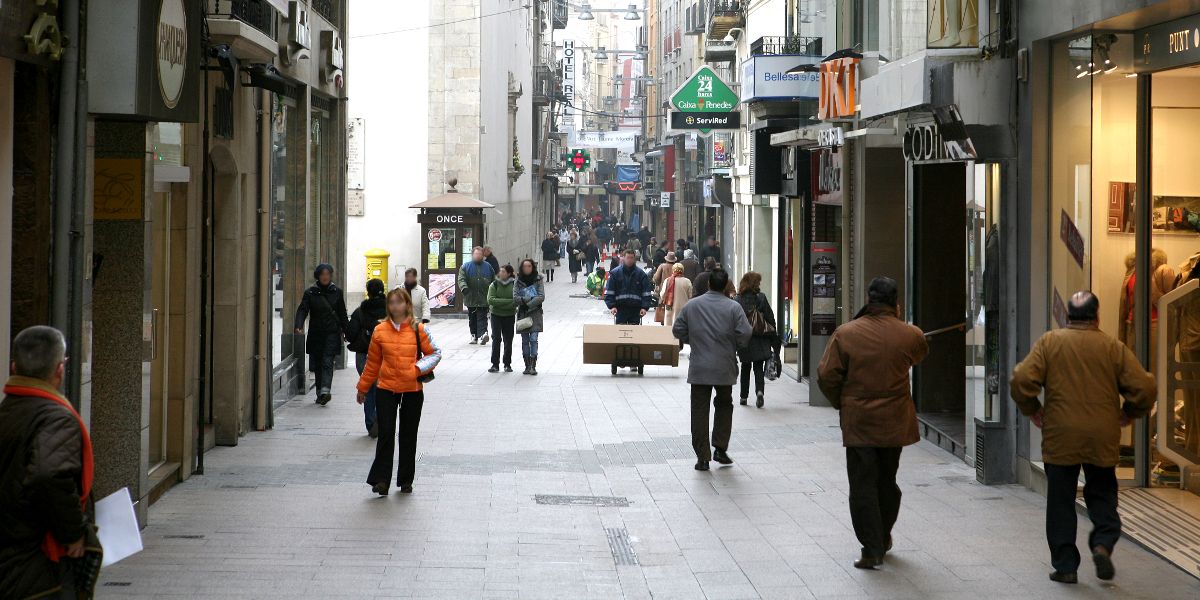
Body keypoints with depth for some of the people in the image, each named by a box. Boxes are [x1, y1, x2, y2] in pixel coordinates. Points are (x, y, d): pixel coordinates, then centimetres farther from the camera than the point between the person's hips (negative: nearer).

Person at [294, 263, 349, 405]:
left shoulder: (337, 292, 6)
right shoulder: (310, 293, 3)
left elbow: (342, 314, 12)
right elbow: (302, 310, -7)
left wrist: (346, 331, 9)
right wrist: (299, 326, -24)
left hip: (332, 334, -2)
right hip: (316, 334, 2)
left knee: (327, 362, -15)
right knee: (317, 364, 8)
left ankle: (325, 391, -27)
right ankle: (320, 394, 18)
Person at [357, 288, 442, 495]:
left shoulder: (419, 329, -3)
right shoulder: (380, 330, 2)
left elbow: (435, 353, 3)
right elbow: (373, 362, 10)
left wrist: (419, 369, -14)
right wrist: (363, 388, 15)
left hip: (413, 389, 0)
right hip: (386, 389, 0)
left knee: (408, 436, 8)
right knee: (386, 434, -5)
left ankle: (406, 480, 18)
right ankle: (381, 479, -2)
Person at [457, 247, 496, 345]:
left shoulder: (488, 266, 10)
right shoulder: (465, 267, 5)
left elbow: (494, 280, 15)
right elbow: (461, 279, -7)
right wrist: (464, 288, -27)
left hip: (484, 299, -1)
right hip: (471, 298, 1)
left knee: (482, 318, -11)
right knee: (472, 319, 11)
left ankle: (482, 335, -22)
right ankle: (474, 336, 22)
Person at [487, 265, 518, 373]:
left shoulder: (514, 285, -1)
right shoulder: (494, 285, -1)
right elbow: (490, 300, -11)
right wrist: (508, 302, -18)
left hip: (509, 316, 0)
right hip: (496, 315, 0)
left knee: (508, 340, 4)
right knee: (496, 339, -6)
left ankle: (507, 364, 15)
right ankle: (495, 364, -2)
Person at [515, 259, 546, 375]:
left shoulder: (538, 280, 3)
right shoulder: (518, 281, 6)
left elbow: (541, 297, -5)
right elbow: (515, 297, -4)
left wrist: (528, 304, -12)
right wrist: (531, 299, -12)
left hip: (535, 313, -2)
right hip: (522, 313, 2)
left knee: (533, 339, -11)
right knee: (525, 340, 4)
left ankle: (533, 366, -13)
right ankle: (527, 365, 8)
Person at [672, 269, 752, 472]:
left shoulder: (691, 305, -1)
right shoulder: (733, 307, -7)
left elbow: (677, 330, 2)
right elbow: (745, 334, -11)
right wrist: (734, 346, 9)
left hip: (699, 369, 0)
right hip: (725, 368, 0)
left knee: (700, 411, 4)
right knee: (724, 405, 19)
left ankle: (702, 457, 1)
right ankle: (720, 449, 14)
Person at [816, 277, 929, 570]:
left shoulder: (845, 334, -11)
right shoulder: (910, 335, -7)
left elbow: (827, 377, -8)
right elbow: (921, 354, 18)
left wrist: (841, 404, 9)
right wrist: (899, 321, 17)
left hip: (858, 422, -2)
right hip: (895, 422, 2)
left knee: (863, 485, 3)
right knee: (887, 481, 19)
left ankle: (872, 549, -1)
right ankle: (884, 538, 34)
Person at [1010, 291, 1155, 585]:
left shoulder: (1049, 342, -1)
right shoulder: (1113, 347, 1)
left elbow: (1022, 380, -10)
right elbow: (1144, 387, -5)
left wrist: (1032, 410, 6)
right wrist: (1129, 414, 12)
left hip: (1060, 438, -1)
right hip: (1103, 439, 1)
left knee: (1061, 502, 7)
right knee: (1102, 495, 16)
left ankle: (1065, 566, 8)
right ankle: (1103, 543, -6)